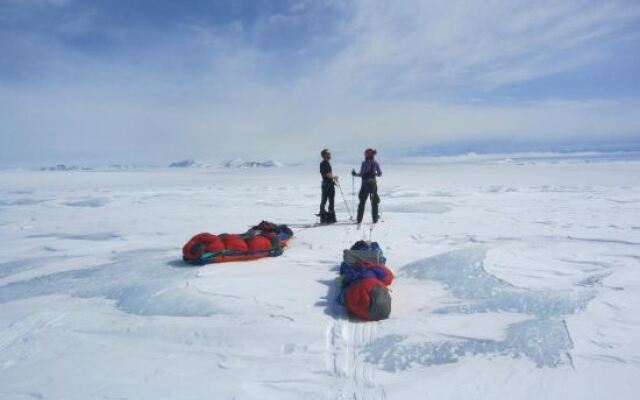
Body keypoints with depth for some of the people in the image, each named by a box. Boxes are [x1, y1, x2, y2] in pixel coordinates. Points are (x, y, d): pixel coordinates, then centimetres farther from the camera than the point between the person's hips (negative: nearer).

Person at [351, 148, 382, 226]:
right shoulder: (375, 163, 0)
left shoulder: (364, 163, -9)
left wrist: (355, 174, 5)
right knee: (374, 202, 13)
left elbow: (361, 174, -12)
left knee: (362, 202, 5)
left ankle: (359, 219, 4)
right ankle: (375, 219, 14)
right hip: (373, 184, 2)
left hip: (365, 184, -2)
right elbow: (380, 174, 5)